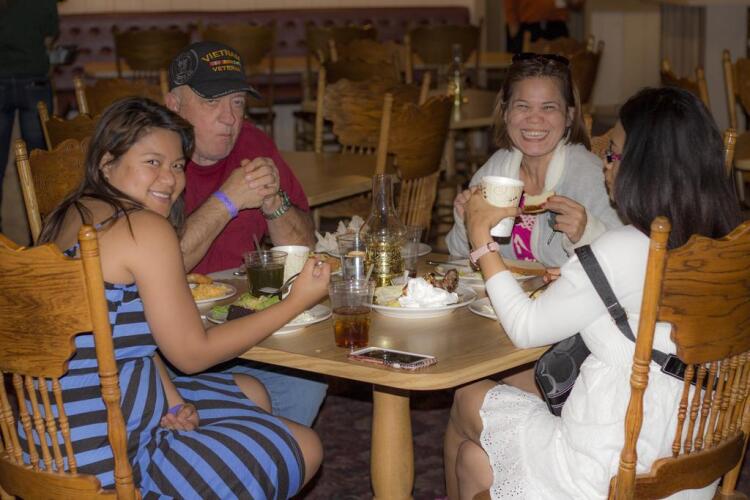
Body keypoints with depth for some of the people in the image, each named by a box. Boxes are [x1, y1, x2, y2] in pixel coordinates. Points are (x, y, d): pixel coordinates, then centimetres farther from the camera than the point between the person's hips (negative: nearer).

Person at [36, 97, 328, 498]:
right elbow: (193, 354, -13)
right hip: (102, 460, -10)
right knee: (305, 449, 5)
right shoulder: (146, 229, -19)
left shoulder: (69, 215, 10)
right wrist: (297, 301, -8)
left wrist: (171, 398, -3)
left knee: (251, 393, 28)